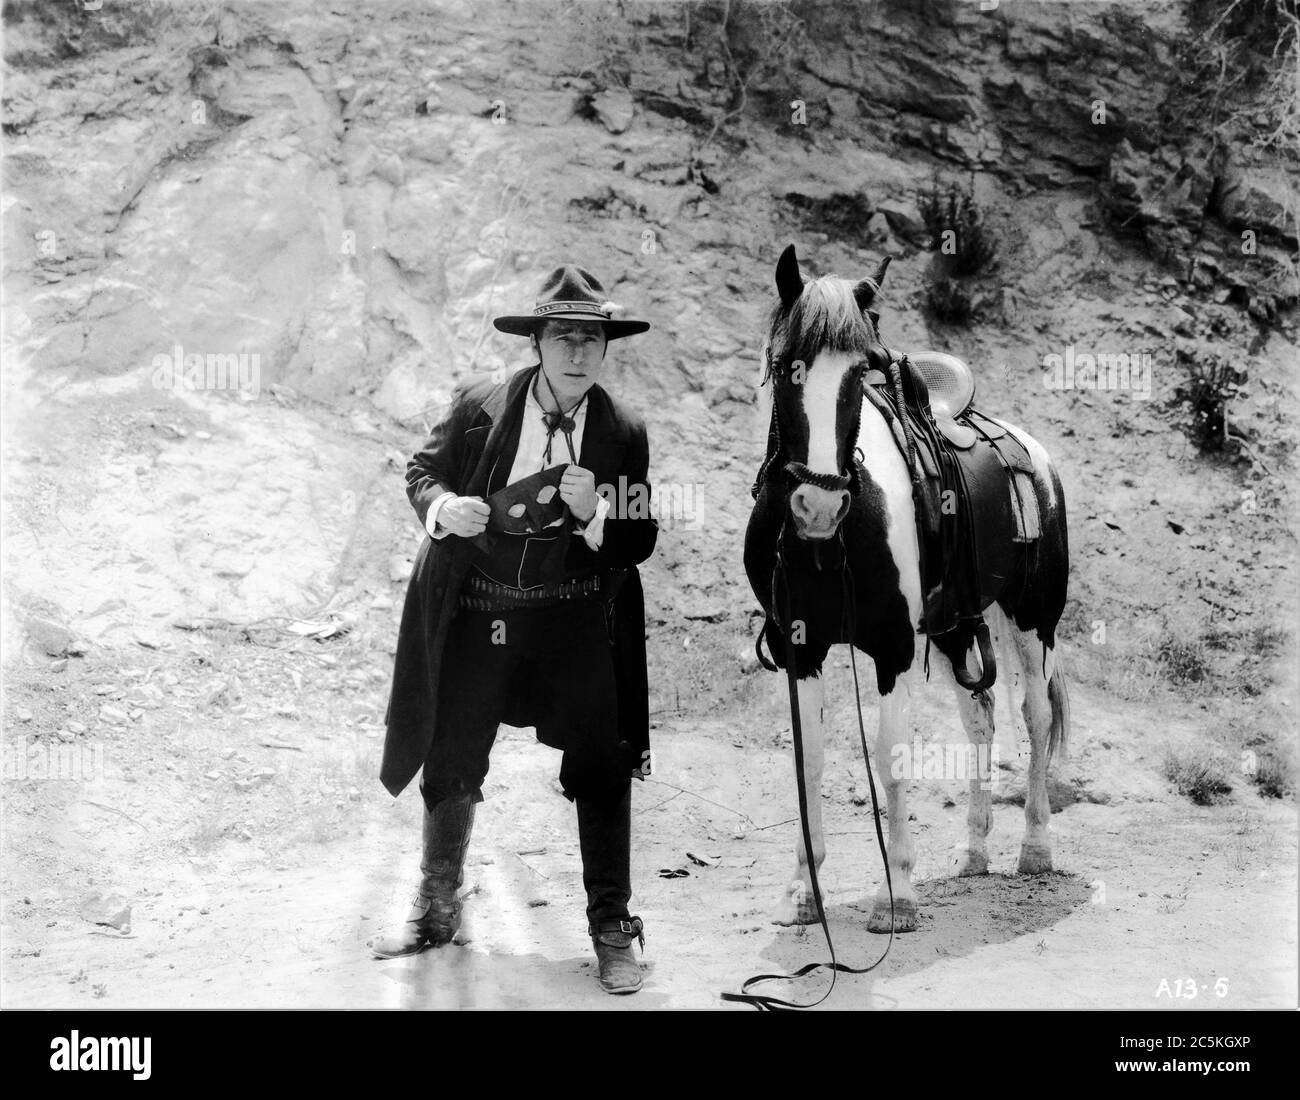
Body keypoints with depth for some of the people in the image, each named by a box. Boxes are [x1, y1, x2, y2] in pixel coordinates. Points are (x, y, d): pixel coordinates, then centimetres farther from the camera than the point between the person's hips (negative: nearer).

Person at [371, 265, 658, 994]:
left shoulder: (625, 432, -5)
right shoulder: (479, 408, -5)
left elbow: (640, 541, -4)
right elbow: (423, 470, 9)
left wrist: (594, 515, -24)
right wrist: (443, 506, -13)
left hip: (579, 624, -1)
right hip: (475, 617, 1)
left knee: (601, 770, 1)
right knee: (451, 767, 13)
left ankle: (612, 927, 17)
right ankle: (437, 908, 34)